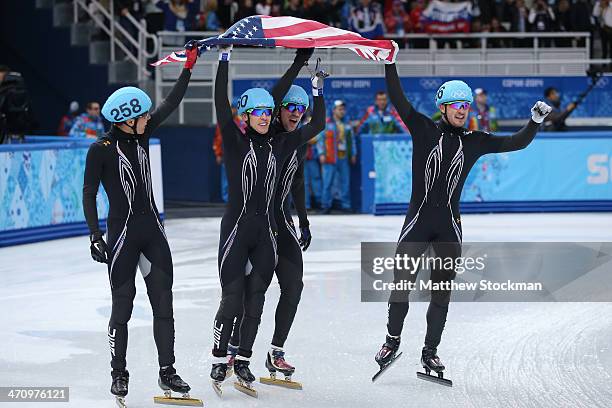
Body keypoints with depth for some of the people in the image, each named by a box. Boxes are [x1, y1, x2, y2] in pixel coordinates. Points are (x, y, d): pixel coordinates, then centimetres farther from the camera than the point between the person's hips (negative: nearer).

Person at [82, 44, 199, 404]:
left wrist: (189, 67, 5)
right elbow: (89, 194, -8)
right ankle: (119, 374, 12)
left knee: (163, 302, 5)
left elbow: (171, 103, 9)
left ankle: (167, 371, 12)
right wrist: (95, 235, -15)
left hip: (153, 231, 6)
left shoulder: (142, 135, 5)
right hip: (122, 233, -6)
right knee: (123, 306, 1)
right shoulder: (101, 150, -11)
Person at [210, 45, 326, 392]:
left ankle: (243, 362, 17)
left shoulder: (279, 145, 9)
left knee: (255, 301, 7)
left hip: (266, 233, 4)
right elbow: (221, 105, -14)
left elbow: (316, 125, 15)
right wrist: (225, 59, -15)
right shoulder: (236, 142, -3)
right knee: (232, 299, -6)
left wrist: (318, 89, 12)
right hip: (236, 229, -4)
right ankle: (220, 360, 9)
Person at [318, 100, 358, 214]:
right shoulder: (326, 123, 1)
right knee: (327, 182, -4)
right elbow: (320, 139, -1)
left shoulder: (347, 124, 16)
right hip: (330, 158, -4)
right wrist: (321, 154, -9)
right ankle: (326, 205, 0)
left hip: (344, 157, 4)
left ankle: (345, 204, 9)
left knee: (345, 182, 4)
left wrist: (353, 154, 15)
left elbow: (351, 139, 21)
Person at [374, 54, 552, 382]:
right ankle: (392, 342, 14)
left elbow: (516, 143, 10)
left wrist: (535, 122, -5)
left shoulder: (475, 142, 8)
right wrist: (390, 64, -15)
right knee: (401, 285, -4)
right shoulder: (423, 130, 2)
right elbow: (398, 100, -6)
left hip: (449, 226, 2)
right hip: (418, 220, -2)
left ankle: (430, 351, 15)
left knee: (441, 292, 5)